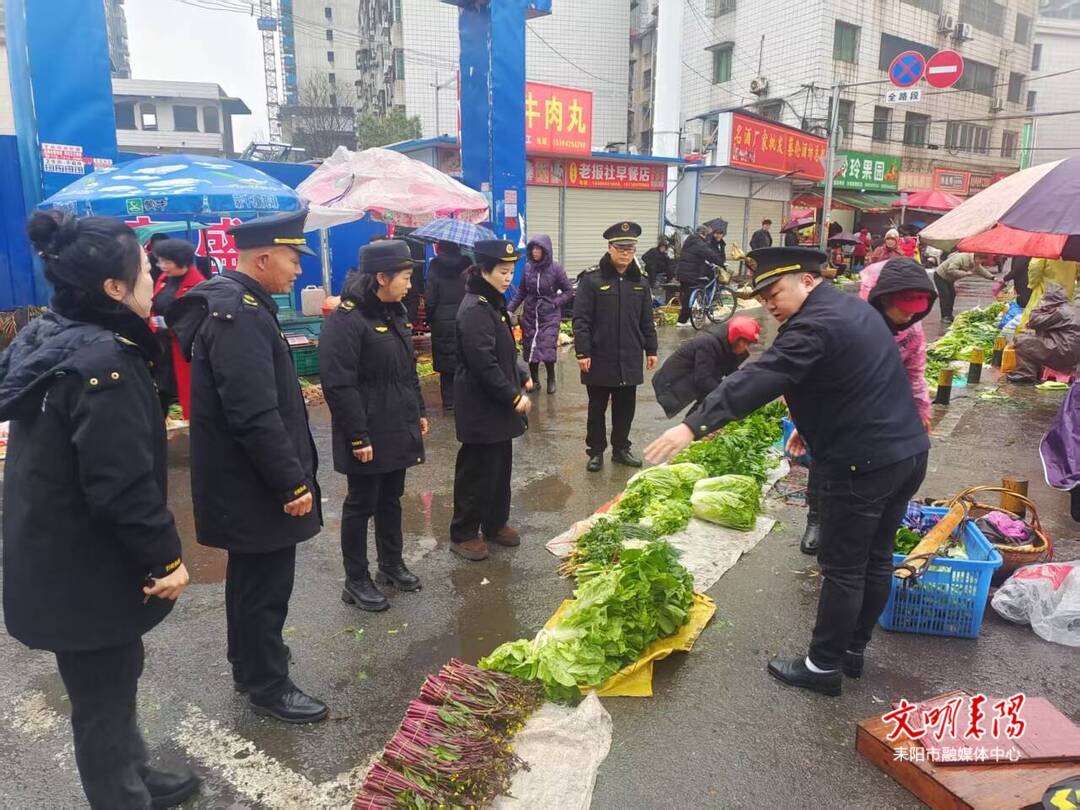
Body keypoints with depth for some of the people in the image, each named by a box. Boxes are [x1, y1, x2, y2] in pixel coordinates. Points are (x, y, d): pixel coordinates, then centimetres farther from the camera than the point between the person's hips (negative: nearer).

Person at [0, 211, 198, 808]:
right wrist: (166, 557, -16)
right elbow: (123, 485, -28)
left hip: (52, 561, 10)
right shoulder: (102, 361, -25)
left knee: (112, 685, 25)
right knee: (104, 701, 8)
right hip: (85, 573, -10)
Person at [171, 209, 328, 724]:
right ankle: (268, 687, 22)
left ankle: (248, 665, 41)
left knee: (251, 578, 23)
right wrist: (292, 482, -22)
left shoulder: (234, 304, 11)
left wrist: (289, 475, 21)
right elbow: (256, 415, -29)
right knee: (267, 585, 5)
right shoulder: (240, 314, -23)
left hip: (243, 481, 11)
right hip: (255, 485, -11)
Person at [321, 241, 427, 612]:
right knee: (361, 505, 5)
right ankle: (356, 581, 19)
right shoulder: (346, 319, -18)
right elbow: (339, 384, -22)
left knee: (391, 499, 19)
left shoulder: (393, 313, 11)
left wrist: (419, 412, 17)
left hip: (398, 429, 8)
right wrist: (358, 437, -22)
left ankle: (391, 564, 35)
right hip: (368, 437, -8)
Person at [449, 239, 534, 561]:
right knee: (476, 470, 3)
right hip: (481, 408, -9)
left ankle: (496, 523, 33)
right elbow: (484, 364, -25)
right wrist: (514, 396, -18)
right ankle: (463, 534, 18)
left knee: (501, 466, 18)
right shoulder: (475, 310, -20)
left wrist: (522, 375, 5)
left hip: (499, 405, 10)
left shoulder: (494, 302, 11)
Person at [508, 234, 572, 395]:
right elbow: (521, 291, 11)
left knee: (547, 348, -11)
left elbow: (569, 292, 0)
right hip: (530, 315, 3)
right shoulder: (528, 267, 1)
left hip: (549, 316, -3)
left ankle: (551, 380, 13)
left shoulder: (555, 268, -7)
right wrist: (510, 308, 3)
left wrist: (554, 303, -11)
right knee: (530, 348, 6)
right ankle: (535, 381, 24)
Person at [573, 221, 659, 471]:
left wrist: (651, 350, 11)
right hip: (599, 358, -4)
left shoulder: (639, 280, 6)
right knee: (597, 407, 9)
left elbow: (647, 319, 12)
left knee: (625, 407, 13)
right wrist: (582, 352, -14)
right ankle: (596, 451, 22)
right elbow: (581, 319, -10)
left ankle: (621, 449, 28)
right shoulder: (592, 279, -9)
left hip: (630, 358, 4)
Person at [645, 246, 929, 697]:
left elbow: (758, 380, -31)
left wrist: (694, 426, -35)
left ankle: (823, 667, 17)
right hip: (909, 453, 10)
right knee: (876, 559, 18)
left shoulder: (814, 326, -19)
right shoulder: (853, 308, 12)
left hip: (863, 464, -10)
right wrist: (812, 427, 25)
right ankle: (853, 651, 33)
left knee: (843, 568, 3)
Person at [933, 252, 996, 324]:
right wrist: (966, 273, -35)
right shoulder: (961, 258, -31)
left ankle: (949, 315, 16)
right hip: (940, 276, -9)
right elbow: (951, 270, -40)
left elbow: (982, 271, 11)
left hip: (949, 279, 9)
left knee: (952, 295, 7)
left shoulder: (976, 264, -2)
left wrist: (993, 277, -1)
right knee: (945, 295, -14)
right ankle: (945, 317, -10)